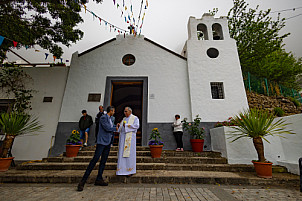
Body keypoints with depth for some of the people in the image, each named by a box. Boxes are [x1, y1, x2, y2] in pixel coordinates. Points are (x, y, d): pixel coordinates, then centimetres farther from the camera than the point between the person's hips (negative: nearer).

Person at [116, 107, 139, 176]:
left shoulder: (135, 118, 0)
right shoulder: (124, 119, 19)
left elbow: (137, 126, -15)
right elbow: (121, 128, 20)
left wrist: (126, 125, -15)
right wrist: (119, 125, -3)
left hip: (130, 137, -6)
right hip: (123, 137, 6)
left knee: (129, 153, -4)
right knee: (122, 153, 6)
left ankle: (130, 170, 7)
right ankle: (122, 169, 16)